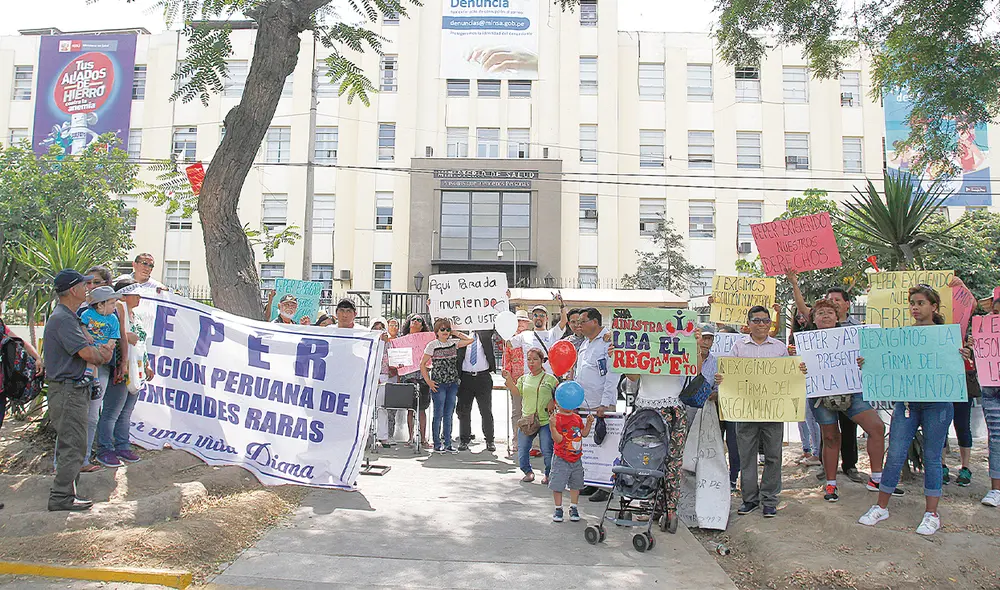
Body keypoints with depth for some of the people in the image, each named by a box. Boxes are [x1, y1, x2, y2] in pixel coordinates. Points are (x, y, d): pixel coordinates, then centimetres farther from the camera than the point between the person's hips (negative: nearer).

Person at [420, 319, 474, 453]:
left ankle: (447, 444, 14)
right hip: (438, 384, -4)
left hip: (453, 384, 4)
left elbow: (470, 340, 9)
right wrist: (428, 381, -7)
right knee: (438, 415, -1)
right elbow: (422, 364, -2)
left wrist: (456, 333, 8)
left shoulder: (453, 343, 9)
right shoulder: (432, 345, -3)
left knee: (449, 415, 7)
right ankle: (437, 444, 8)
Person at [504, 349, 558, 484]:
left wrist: (553, 402, -12)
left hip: (545, 420, -3)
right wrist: (509, 380, -12)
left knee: (547, 450, -2)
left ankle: (548, 474, 19)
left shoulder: (550, 379, -1)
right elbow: (517, 394, -2)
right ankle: (528, 472, 25)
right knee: (522, 448, 5)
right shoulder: (524, 378, 10)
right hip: (527, 420, 4)